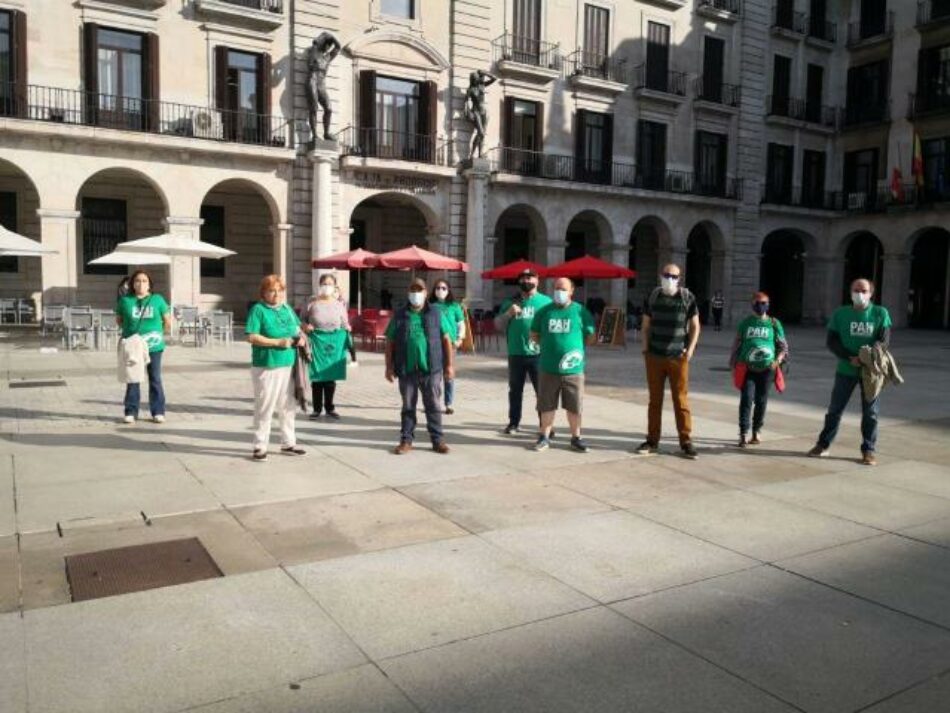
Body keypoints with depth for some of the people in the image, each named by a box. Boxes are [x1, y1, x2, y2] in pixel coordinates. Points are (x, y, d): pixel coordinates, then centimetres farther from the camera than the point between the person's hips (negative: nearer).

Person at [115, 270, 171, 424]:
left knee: (155, 379, 4)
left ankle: (158, 412, 10)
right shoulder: (125, 300, 1)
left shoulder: (157, 299, -1)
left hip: (154, 346, 0)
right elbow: (119, 320, 14)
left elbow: (167, 320, 8)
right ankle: (131, 412, 13)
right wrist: (129, 330, 5)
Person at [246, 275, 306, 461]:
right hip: (266, 366, -7)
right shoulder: (258, 309, -9)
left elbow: (297, 329, 23)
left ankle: (288, 443, 28)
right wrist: (278, 342, -21)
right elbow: (252, 337, -16)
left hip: (289, 365, 7)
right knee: (265, 407, 0)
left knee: (288, 406, 15)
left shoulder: (287, 309, 11)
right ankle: (260, 446, 11)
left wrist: (300, 337, 0)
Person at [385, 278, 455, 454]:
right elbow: (390, 342, 8)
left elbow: (446, 340, 6)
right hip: (407, 370, 1)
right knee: (408, 406, 8)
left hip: (431, 369, 0)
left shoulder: (436, 314, 5)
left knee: (433, 406, 5)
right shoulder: (399, 316, 6)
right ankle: (406, 440, 16)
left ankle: (438, 440, 12)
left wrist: (449, 364, 0)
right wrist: (389, 366, 2)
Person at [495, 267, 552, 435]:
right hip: (516, 354, 3)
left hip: (538, 354, -2)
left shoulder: (546, 301, 4)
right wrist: (508, 313, -9)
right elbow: (498, 325, 9)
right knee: (515, 390, 11)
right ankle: (514, 422, 20)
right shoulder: (510, 302, 11)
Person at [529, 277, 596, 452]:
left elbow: (590, 336, 6)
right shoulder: (544, 311, 3)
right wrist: (548, 346, 3)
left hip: (573, 369, -1)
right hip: (548, 368, 1)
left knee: (574, 407, 7)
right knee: (547, 406, 9)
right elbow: (534, 335, 12)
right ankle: (545, 437, 22)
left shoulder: (581, 311, -1)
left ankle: (576, 438, 22)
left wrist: (576, 348, 0)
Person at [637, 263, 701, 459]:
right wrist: (645, 348, 2)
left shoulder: (687, 298, 0)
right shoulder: (653, 297, 5)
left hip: (678, 357, -2)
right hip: (654, 356, 2)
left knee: (681, 400, 0)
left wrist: (690, 350, -5)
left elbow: (695, 326, 4)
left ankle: (686, 442, 8)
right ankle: (652, 441, 15)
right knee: (654, 399, 8)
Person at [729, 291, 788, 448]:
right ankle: (743, 434, -9)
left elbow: (783, 346, 8)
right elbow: (737, 344, 13)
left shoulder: (774, 324, 6)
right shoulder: (745, 323, 8)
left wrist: (777, 361, -9)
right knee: (746, 399, -10)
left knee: (761, 401, 8)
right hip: (747, 368, 0)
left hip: (766, 369, 1)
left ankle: (756, 432, 23)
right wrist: (734, 364, 10)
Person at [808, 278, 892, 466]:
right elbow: (832, 341, -4)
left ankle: (868, 450, 15)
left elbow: (884, 340, -7)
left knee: (870, 412, 5)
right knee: (835, 408, 7)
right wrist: (850, 358, -19)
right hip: (846, 369, 1)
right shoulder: (840, 314, 0)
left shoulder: (881, 313, -1)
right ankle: (823, 445, 19)